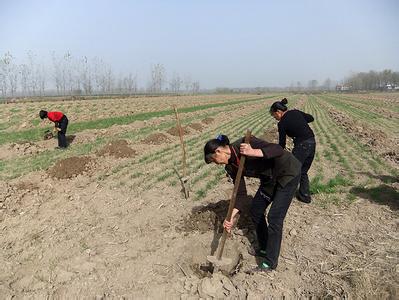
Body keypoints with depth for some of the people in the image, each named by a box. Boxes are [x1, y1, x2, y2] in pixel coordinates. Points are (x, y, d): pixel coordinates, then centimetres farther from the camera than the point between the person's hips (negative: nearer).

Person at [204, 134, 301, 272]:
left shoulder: (245, 143, -28)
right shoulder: (231, 166, -5)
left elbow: (278, 150, -33)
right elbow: (240, 192, -5)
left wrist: (253, 152, -46)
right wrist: (232, 217, -15)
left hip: (288, 173, -8)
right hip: (270, 178, 8)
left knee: (274, 217, -6)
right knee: (255, 211, 11)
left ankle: (270, 263, 8)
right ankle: (264, 248, 32)